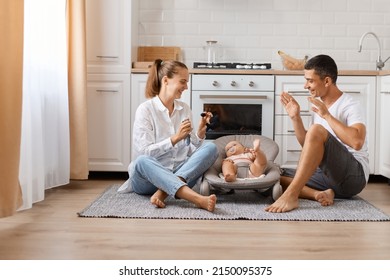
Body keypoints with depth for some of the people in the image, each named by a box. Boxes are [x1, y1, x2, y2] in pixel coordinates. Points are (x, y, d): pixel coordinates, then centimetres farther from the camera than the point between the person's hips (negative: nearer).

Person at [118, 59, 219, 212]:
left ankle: (164, 192, -33)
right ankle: (197, 198, -51)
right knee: (142, 161, -37)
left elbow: (191, 150, 9)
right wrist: (175, 138, -20)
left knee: (210, 147, -17)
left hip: (181, 175, 4)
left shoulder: (185, 109, 10)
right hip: (149, 176, -4)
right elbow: (144, 153, -13)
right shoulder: (146, 109, -5)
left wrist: (199, 133, -9)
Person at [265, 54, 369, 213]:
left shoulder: (350, 106, -9)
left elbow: (357, 142, -28)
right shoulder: (319, 105, 14)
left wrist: (327, 115, -23)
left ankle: (291, 196, -33)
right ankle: (319, 194, -23)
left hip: (355, 175, -8)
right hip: (328, 175, 8)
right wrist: (295, 117, 5)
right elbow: (308, 146, 17)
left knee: (316, 130, -30)